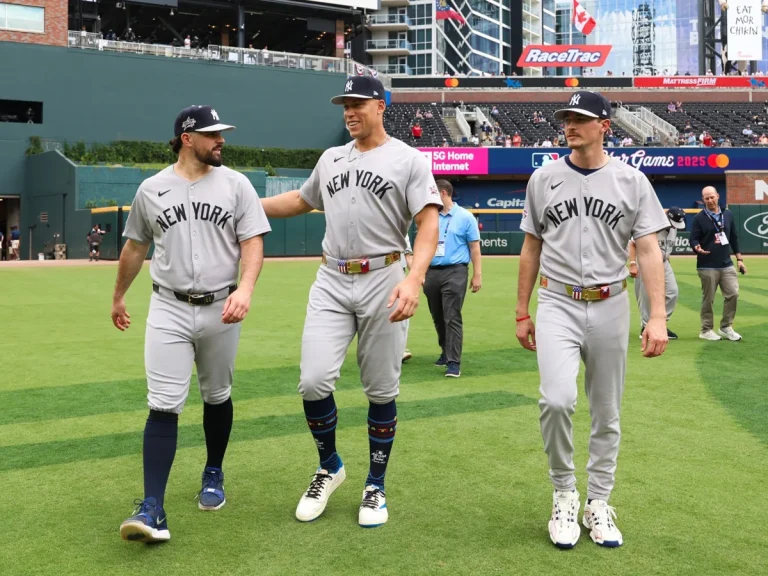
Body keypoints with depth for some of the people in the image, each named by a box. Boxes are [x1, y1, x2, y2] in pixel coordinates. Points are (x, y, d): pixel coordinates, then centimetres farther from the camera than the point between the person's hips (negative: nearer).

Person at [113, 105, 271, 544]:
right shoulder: (151, 189, 3)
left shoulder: (235, 184, 0)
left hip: (221, 309, 1)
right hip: (169, 309, 0)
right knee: (164, 406, -8)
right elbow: (135, 247, 15)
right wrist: (119, 296, 24)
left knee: (217, 397, 14)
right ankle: (153, 509, -9)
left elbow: (253, 242, -5)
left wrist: (245, 289, -22)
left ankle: (214, 474, 37)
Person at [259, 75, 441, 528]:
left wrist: (414, 278, -27)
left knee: (382, 390, 4)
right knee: (314, 380, -9)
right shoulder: (330, 159, 15)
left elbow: (429, 223, -11)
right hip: (331, 283, 4)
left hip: (383, 282, -3)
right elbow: (302, 201, 32)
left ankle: (376, 486, 21)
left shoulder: (409, 159, -1)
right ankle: (329, 467, 17)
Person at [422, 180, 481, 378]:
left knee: (452, 318, -10)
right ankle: (446, 352, 30)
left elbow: (474, 247, 0)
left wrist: (477, 275, -4)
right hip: (431, 273, 5)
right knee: (438, 318, 13)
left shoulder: (465, 217, 0)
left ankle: (454, 362, -11)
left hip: (454, 273, -5)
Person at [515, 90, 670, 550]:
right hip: (558, 304, 0)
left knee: (607, 414, 8)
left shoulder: (631, 180, 0)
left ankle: (598, 504, 25)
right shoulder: (544, 179, 5)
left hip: (609, 306, 1)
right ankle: (564, 494, 2)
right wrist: (522, 313, 10)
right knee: (557, 399, -20)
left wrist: (658, 317, -14)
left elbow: (649, 250, -4)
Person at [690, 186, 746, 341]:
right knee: (708, 299, 0)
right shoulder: (699, 218, -2)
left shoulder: (728, 215, 10)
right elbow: (693, 239, -4)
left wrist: (739, 259, 13)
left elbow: (734, 238, 16)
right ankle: (706, 330, 12)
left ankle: (726, 327, 13)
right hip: (707, 267, -4)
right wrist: (697, 248, -28)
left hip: (727, 265, 4)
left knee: (733, 294, -1)